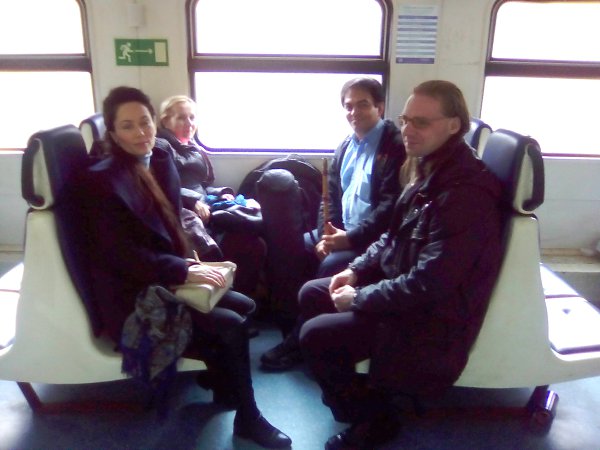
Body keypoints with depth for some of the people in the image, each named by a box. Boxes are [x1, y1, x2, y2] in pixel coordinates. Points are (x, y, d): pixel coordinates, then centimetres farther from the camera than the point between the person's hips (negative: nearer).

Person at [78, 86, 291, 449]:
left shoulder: (160, 160, 4)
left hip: (165, 281, 8)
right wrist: (185, 271, -21)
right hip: (134, 299, -8)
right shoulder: (102, 180, -17)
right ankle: (248, 419, 5)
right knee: (231, 327, -16)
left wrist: (189, 262, -4)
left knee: (245, 306, 1)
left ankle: (221, 380, 20)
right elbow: (120, 255, -22)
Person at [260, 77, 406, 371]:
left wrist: (351, 238, -25)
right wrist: (325, 234, -4)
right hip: (340, 230, 8)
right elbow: (331, 197, 14)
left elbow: (390, 206, -19)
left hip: (371, 239, -8)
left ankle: (301, 339, -11)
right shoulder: (346, 146, 14)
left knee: (330, 266, -29)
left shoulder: (396, 146, -11)